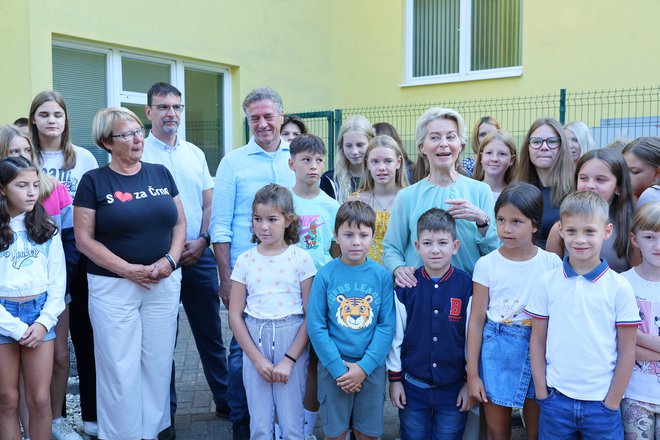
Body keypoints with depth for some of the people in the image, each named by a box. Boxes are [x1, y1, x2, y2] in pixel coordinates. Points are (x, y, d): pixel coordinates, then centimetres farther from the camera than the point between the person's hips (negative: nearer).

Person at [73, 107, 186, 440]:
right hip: (114, 287, -3)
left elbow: (179, 222, 9)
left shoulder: (160, 173, 7)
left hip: (164, 284, 3)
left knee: (158, 364, 10)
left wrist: (170, 259, -8)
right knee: (120, 369, 2)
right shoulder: (93, 181, -3)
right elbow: (84, 239, -7)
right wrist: (128, 269, -14)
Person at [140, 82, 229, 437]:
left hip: (199, 256, 4)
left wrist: (201, 241, -4)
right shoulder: (137, 154, -4)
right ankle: (164, 408, 22)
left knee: (210, 332, 11)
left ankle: (226, 400, 23)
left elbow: (209, 203, 12)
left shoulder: (195, 154, 10)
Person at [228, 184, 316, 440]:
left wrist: (289, 360, -10)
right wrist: (258, 359, -4)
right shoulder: (245, 260, 3)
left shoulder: (301, 259, -3)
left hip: (291, 341, -2)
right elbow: (235, 316, 3)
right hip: (254, 342, 2)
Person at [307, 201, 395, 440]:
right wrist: (339, 368, -11)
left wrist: (364, 367, -12)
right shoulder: (325, 275, -7)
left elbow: (387, 326, -5)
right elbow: (316, 326, -7)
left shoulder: (382, 275, -5)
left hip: (371, 367, 1)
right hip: (333, 367, -1)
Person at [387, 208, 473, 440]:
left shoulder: (467, 287, -8)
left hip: (454, 388, -1)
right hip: (413, 386, 1)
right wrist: (394, 378, 4)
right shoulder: (406, 286, -5)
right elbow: (396, 335, 2)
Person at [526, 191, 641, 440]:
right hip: (555, 399, 1)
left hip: (602, 403, -1)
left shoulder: (619, 287, -6)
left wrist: (612, 402, -4)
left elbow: (627, 351, -3)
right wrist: (541, 392, -1)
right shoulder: (547, 282, -2)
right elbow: (537, 340, 3)